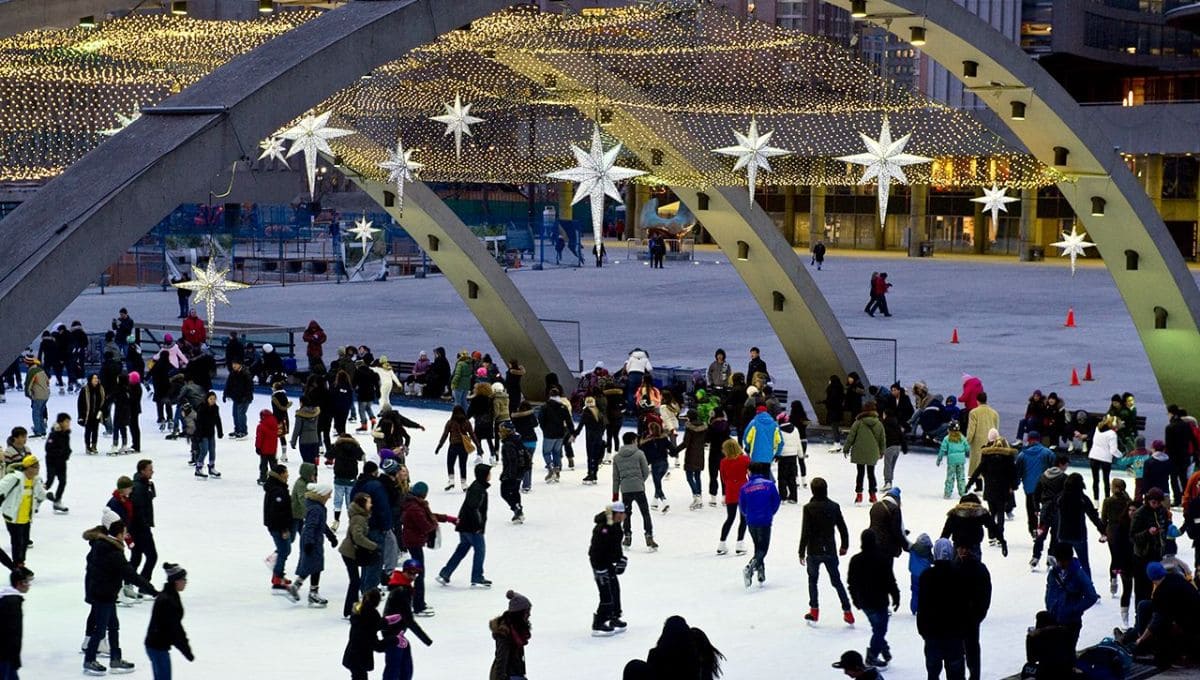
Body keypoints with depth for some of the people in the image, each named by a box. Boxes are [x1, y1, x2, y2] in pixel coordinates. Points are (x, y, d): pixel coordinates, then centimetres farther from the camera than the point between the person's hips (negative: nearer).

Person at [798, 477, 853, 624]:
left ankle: (814, 611, 14)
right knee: (836, 580, 11)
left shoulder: (809, 508, -13)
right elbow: (843, 528, 5)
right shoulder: (834, 507, -2)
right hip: (830, 551, 3)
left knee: (812, 579, 16)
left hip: (814, 552, -3)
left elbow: (805, 532, -14)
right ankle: (847, 611, 5)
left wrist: (802, 552, -5)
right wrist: (844, 546, 21)